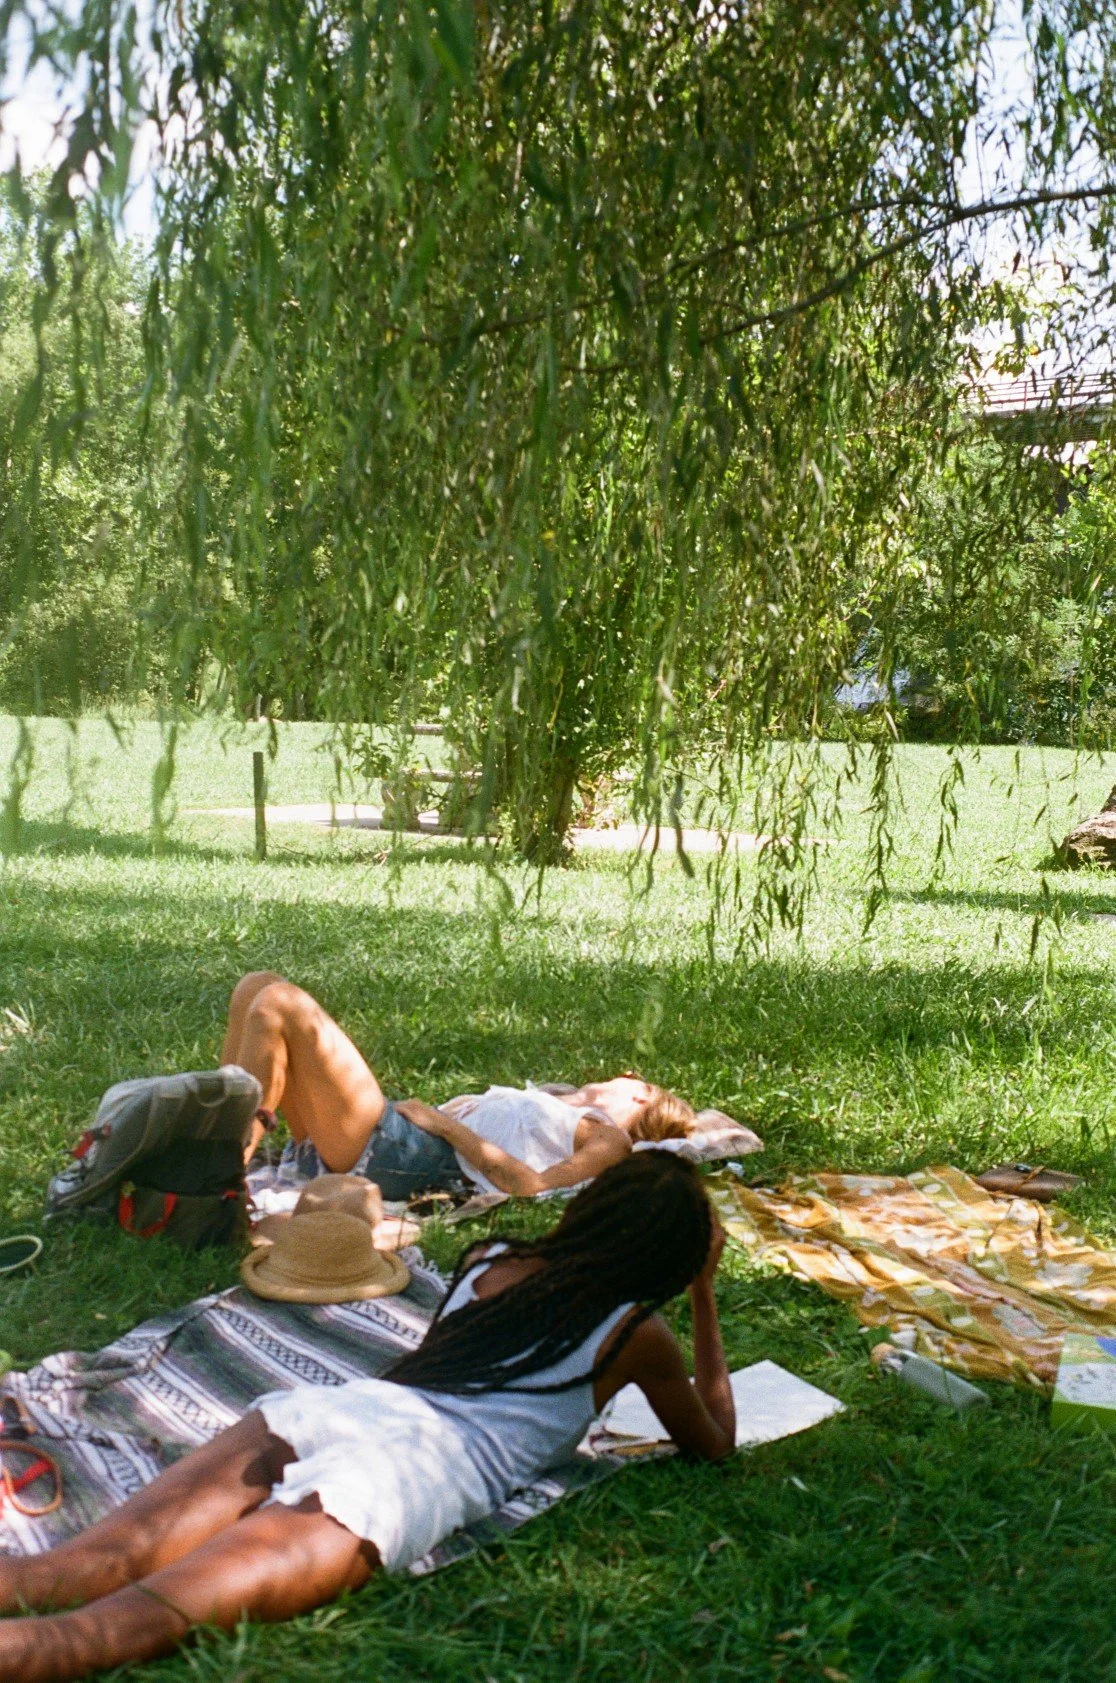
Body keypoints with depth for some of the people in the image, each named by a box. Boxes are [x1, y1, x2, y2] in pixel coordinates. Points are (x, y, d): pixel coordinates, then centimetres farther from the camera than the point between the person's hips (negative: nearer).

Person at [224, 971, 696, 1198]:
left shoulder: (611, 1140, 5)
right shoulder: (555, 1105, 30)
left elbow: (532, 1185, -14)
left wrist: (446, 1123, -11)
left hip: (389, 1155, -9)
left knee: (281, 1003, -21)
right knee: (259, 986, 3)